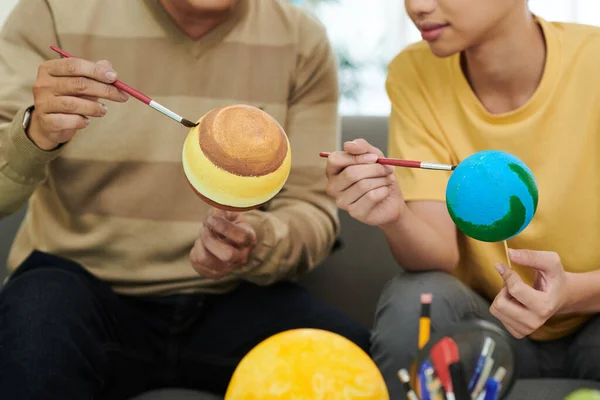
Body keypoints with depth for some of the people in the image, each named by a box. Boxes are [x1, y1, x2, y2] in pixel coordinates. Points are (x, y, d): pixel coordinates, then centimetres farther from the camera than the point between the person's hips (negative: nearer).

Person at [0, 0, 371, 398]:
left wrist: (254, 244, -23)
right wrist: (34, 134, -32)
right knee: (36, 315, -34)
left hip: (230, 298, 1)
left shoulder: (302, 41, -2)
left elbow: (311, 207, 0)